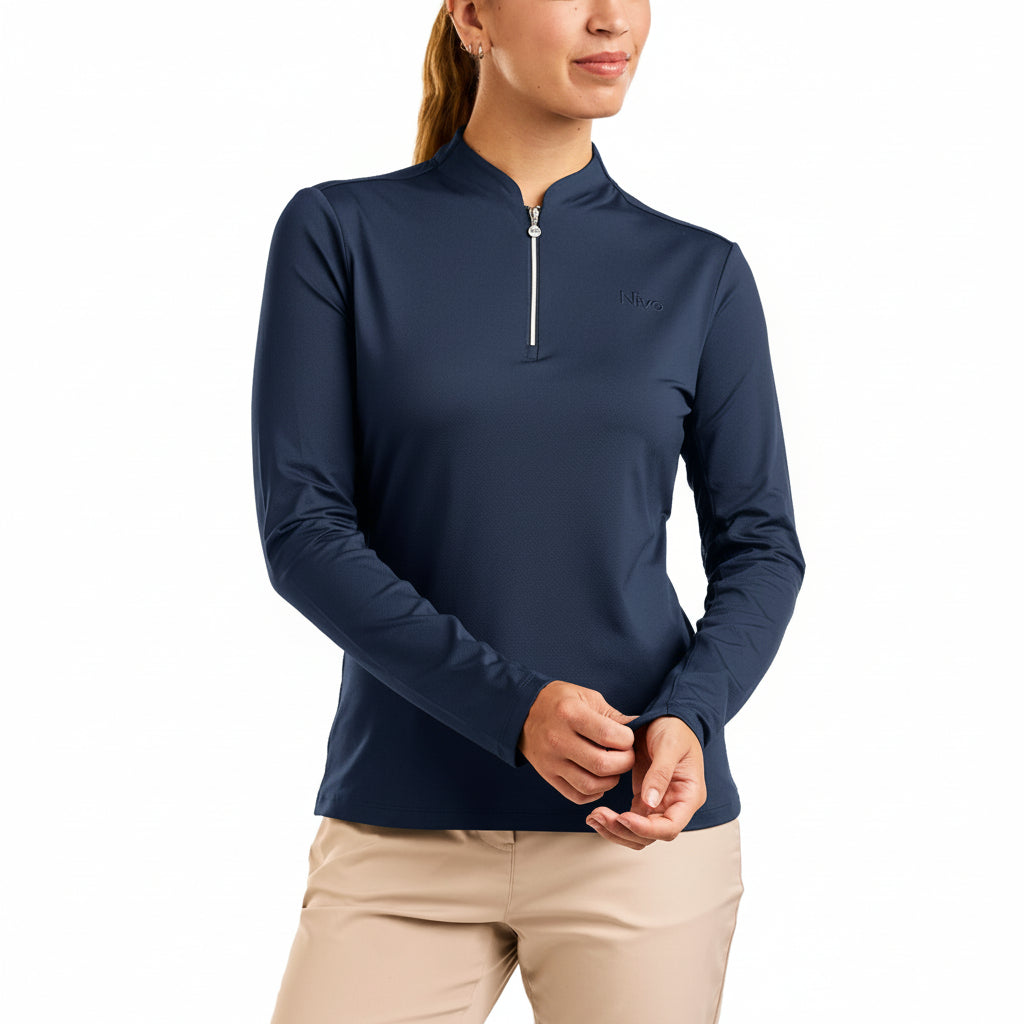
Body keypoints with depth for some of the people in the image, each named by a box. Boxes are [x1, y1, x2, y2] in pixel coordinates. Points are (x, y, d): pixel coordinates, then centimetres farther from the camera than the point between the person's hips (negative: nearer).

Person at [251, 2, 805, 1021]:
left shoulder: (701, 273, 5)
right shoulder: (340, 233, 0)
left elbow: (760, 545, 7)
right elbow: (301, 528, -6)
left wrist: (689, 717, -13)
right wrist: (510, 707, -17)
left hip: (640, 826, 1)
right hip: (404, 831, -1)